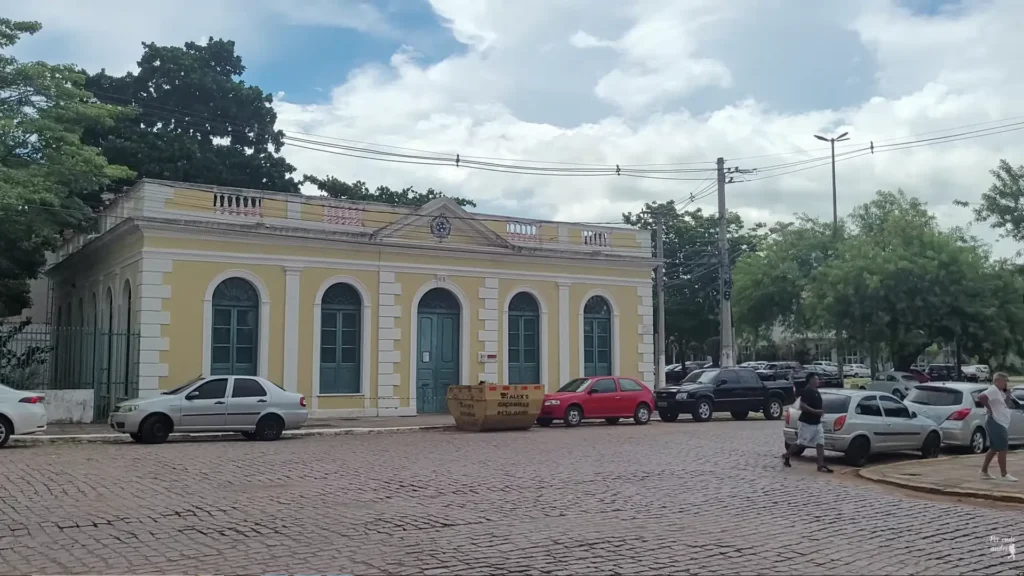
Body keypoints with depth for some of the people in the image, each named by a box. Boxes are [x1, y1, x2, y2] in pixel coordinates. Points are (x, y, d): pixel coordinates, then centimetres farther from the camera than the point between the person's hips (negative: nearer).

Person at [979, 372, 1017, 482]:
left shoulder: (1000, 391, 16)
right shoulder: (993, 390, -15)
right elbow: (981, 397, -30)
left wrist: (1007, 392, 7)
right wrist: (989, 408, -22)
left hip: (1002, 424, 10)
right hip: (996, 423, -10)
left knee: (994, 449, 15)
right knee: (1003, 449, -8)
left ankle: (984, 472, 21)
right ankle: (1004, 475, -3)